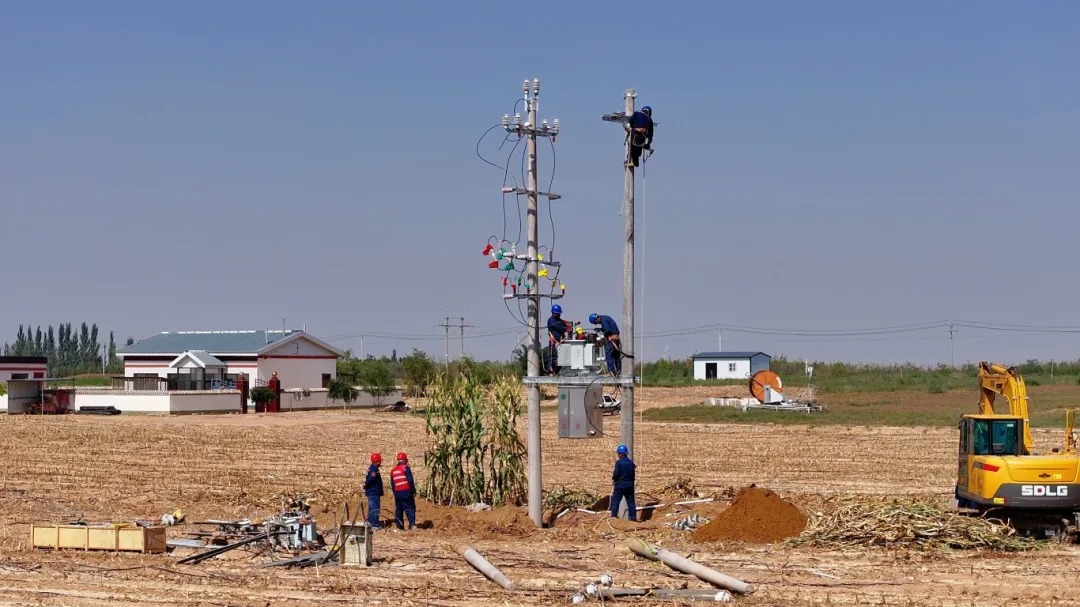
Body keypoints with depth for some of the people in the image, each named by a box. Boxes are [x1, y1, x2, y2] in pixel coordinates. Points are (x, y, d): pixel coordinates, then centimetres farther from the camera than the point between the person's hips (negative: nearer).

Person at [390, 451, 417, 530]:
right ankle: (412, 524, -15)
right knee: (410, 508, -4)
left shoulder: (393, 470, 14)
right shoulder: (406, 468, -6)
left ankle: (399, 525, 8)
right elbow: (410, 481, -11)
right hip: (406, 492, -5)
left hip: (397, 492, 6)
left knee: (398, 509, 10)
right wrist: (413, 491, -5)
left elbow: (392, 484, 19)